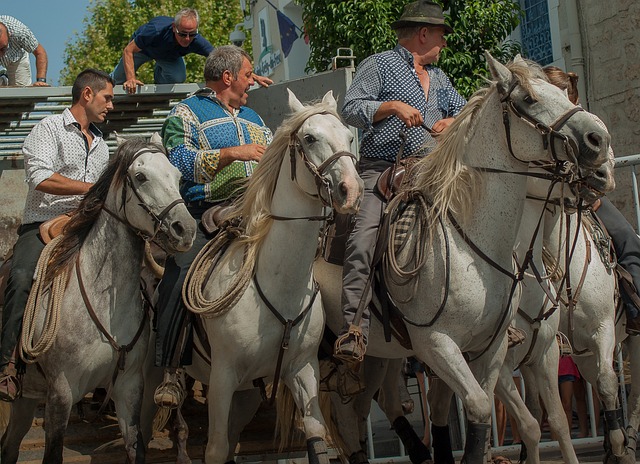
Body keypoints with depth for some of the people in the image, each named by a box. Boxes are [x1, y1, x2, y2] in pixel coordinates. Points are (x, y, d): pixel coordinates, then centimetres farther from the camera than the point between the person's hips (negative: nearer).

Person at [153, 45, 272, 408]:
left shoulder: (253, 117, 29)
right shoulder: (188, 113, 7)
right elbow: (181, 161, -10)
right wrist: (231, 153, -17)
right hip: (205, 214, -6)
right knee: (182, 279, -26)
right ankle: (171, 371, -20)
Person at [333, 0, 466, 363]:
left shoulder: (438, 76, 26)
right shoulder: (380, 65, 5)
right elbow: (351, 108, -4)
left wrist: (453, 122, 6)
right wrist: (393, 106, -15)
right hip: (381, 168, -6)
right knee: (364, 235, -26)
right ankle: (355, 326, -32)